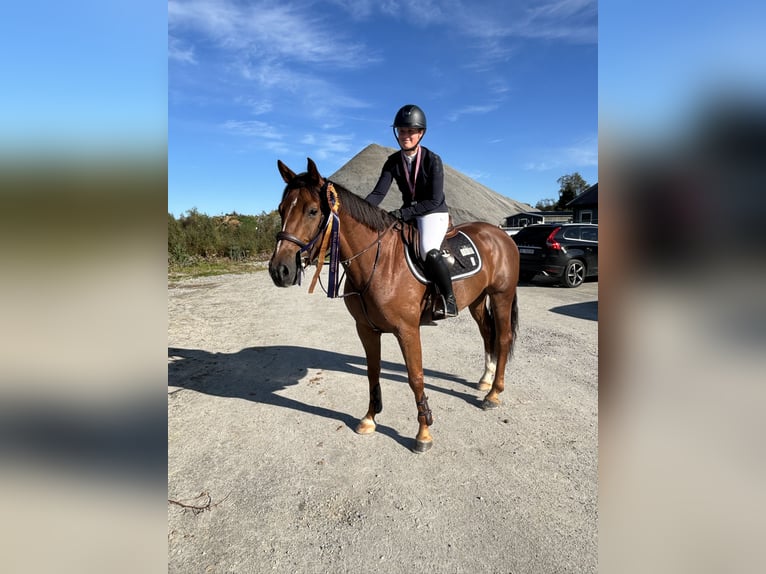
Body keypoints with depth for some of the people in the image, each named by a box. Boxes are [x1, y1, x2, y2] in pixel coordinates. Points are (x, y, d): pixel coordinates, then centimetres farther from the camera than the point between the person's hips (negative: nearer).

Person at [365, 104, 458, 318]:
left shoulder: (432, 160, -14)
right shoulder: (393, 161, 0)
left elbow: (435, 200, -20)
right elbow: (378, 193, -8)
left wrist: (402, 213, -28)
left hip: (434, 213, -6)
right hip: (408, 214, 6)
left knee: (428, 251, -34)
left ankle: (449, 299, -14)